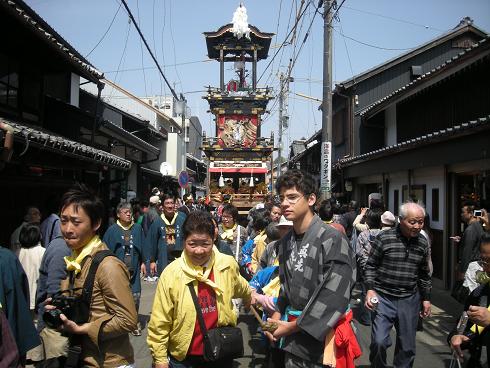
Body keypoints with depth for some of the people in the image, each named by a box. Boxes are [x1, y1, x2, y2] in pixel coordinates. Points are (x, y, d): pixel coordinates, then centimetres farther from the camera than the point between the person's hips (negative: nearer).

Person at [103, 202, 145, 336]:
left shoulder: (137, 228, 5)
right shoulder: (112, 230, -2)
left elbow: (142, 247, 11)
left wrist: (142, 263, 9)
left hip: (133, 269, 1)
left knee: (135, 296, -2)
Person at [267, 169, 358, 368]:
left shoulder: (332, 239, -17)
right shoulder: (286, 241, 7)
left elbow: (335, 297, -21)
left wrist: (293, 326, -15)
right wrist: (277, 314, 2)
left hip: (324, 339, -6)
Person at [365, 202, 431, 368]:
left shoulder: (423, 243, 6)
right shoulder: (384, 238, -8)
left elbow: (424, 274, 16)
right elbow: (370, 266, -2)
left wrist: (426, 298, 16)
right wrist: (370, 289, -12)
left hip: (410, 300, 4)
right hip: (383, 298, -4)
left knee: (407, 346, 10)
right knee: (379, 341, -13)